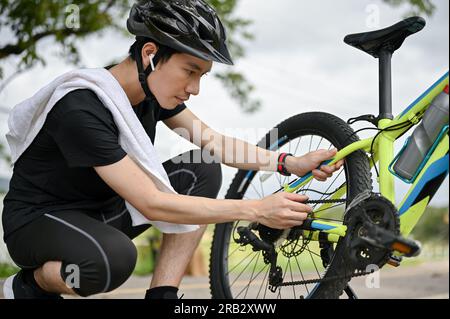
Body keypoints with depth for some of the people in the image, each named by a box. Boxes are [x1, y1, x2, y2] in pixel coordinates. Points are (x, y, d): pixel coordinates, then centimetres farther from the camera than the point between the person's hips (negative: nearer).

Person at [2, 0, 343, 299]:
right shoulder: (82, 110, -31)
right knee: (113, 259, -40)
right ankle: (30, 285, -6)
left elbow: (212, 142, 2)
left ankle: (162, 294, -8)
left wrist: (291, 163, -11)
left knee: (202, 171, -8)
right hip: (38, 221, -8)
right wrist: (256, 210, -32)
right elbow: (151, 204, -32)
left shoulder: (153, 90, -6)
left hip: (103, 208, 8)